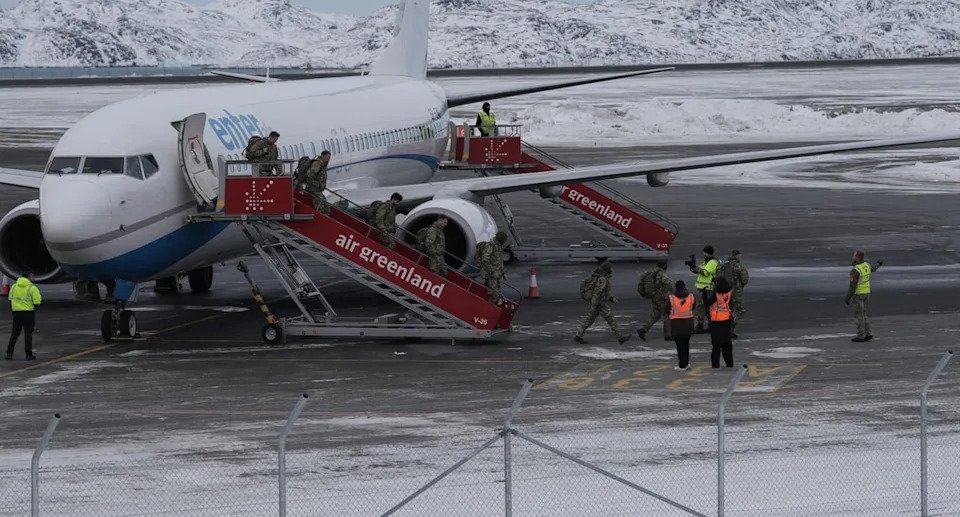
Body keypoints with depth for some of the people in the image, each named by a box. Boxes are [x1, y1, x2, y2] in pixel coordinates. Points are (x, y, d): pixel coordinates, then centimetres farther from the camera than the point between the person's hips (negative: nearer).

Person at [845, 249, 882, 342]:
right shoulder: (866, 265, 0)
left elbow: (852, 286, -25)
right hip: (866, 293, 8)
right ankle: (867, 334, 13)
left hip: (858, 294, -8)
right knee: (862, 314, 15)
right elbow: (873, 269, 24)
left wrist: (847, 298, -19)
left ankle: (860, 336, 1)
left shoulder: (855, 270, -25)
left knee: (858, 315, -1)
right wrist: (878, 265, 48)